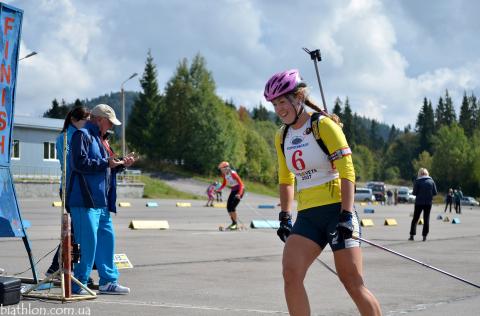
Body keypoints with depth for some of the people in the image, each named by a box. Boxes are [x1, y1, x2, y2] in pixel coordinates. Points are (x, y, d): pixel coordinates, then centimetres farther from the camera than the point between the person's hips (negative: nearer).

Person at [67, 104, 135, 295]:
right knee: (87, 242, -9)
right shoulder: (82, 135, -7)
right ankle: (78, 284, -2)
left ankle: (108, 281, 18)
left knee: (107, 238, 11)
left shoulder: (100, 139, 23)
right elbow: (80, 163, -19)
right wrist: (106, 163, -16)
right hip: (85, 200, -10)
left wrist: (121, 164, 11)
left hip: (101, 201, 10)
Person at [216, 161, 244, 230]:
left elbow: (241, 184, -25)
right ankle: (233, 223, 13)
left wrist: (239, 194, -36)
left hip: (239, 191, -8)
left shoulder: (233, 174, -24)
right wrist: (218, 190, -2)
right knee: (228, 207, 1)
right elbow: (224, 184, 14)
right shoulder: (225, 175, -1)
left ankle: (235, 224, -7)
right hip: (233, 191, 8)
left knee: (232, 206, -16)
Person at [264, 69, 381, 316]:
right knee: (291, 273, -15)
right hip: (307, 216, 5)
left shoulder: (323, 125, -8)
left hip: (337, 210, -5)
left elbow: (347, 172, -12)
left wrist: (346, 216, -20)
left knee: (352, 281, -7)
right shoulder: (282, 137, 11)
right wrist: (284, 217, 12)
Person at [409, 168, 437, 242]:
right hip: (428, 202, 2)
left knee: (415, 219, 9)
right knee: (426, 219, 9)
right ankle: (424, 235, 6)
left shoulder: (417, 181, -8)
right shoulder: (431, 181, 0)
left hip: (419, 202, -1)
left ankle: (412, 235, 7)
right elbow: (435, 193, 0)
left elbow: (414, 193, -9)